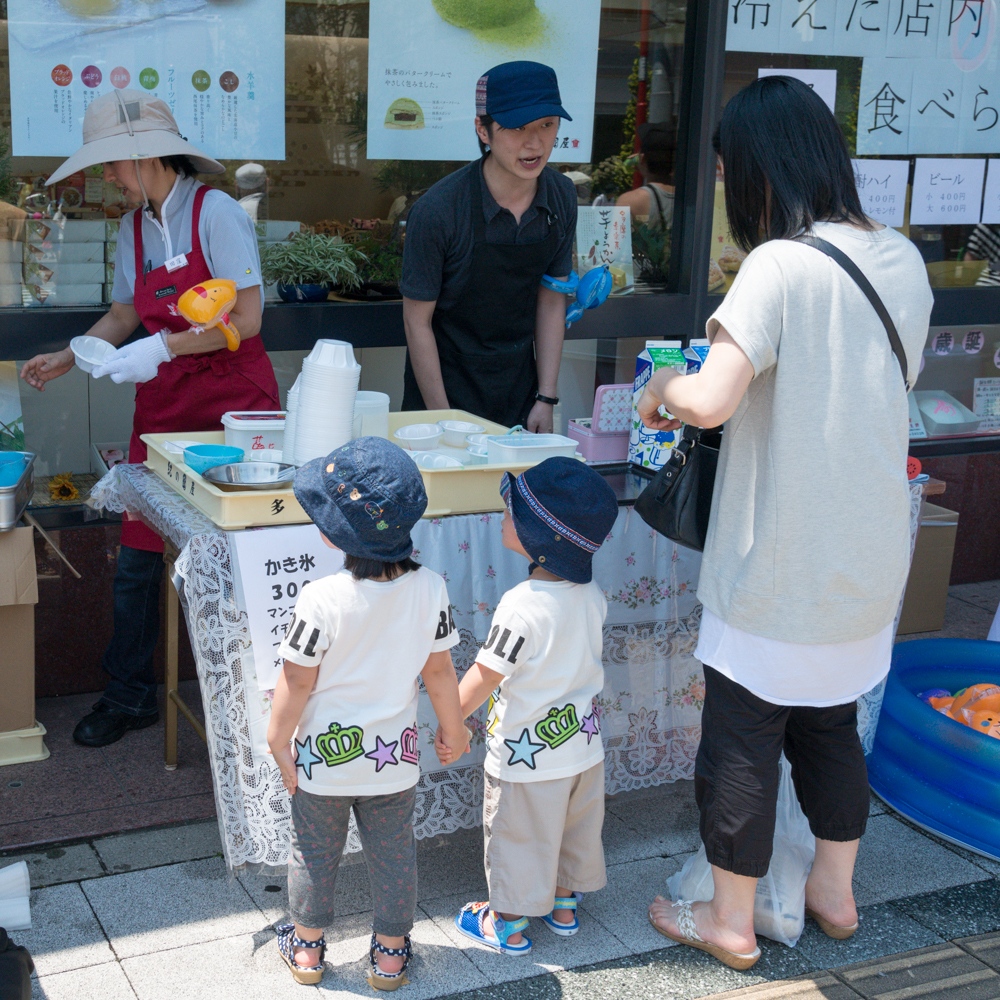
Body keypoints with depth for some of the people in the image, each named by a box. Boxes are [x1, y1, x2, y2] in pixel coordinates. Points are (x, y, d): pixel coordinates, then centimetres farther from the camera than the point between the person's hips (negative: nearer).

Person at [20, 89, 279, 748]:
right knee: (137, 561, 5)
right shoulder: (134, 228, 11)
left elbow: (246, 319, -16)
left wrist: (164, 347, -19)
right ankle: (129, 697, 18)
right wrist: (67, 359, 10)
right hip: (162, 408, 6)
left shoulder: (216, 213, -10)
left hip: (232, 404, -6)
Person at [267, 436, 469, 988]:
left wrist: (278, 738, -2)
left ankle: (307, 947, 38)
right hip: (394, 756, 3)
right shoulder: (430, 590, -16)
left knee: (313, 851, 19)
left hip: (323, 756, -2)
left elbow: (297, 680, -18)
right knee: (393, 853, 20)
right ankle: (390, 954, 35)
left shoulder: (321, 599, -27)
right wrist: (453, 727, 10)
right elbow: (439, 669, -6)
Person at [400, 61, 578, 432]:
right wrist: (444, 421, -14)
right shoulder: (437, 211, -20)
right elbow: (417, 320, -13)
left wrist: (546, 399, 0)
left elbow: (551, 300, 4)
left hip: (520, 392, 4)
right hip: (446, 388, -4)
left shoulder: (562, 197, -5)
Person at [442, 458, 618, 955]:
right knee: (575, 828, 23)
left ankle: (510, 924, 29)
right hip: (583, 740, 7)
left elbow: (484, 677, -22)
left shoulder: (522, 605, -29)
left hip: (527, 751, -6)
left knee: (517, 837, 13)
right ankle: (563, 905, 42)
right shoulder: (591, 594, -9)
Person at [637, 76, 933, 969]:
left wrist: (666, 386, -8)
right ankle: (834, 892, 39)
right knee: (831, 725, 23)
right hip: (868, 560, 7)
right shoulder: (901, 259, 2)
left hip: (779, 566, -7)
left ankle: (730, 923, 25)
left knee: (740, 742, 9)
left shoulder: (781, 267, -21)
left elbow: (712, 399, -29)